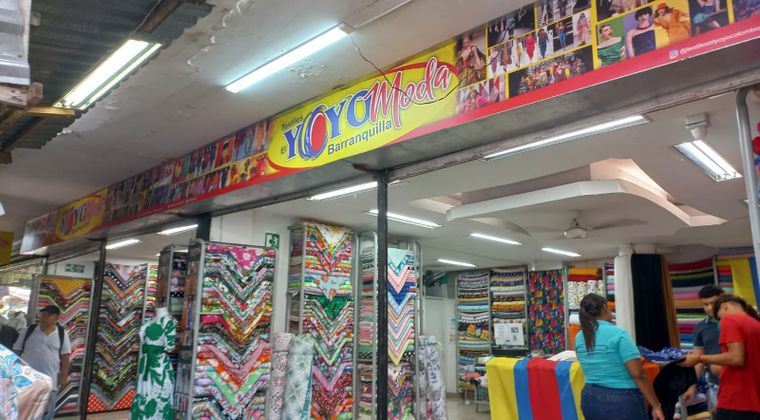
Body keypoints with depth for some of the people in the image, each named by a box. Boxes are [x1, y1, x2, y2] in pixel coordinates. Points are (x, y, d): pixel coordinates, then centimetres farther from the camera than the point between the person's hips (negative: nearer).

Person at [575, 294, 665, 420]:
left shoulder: (579, 338, 4)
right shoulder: (618, 333, -14)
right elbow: (638, 374, -17)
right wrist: (656, 406, -10)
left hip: (590, 399, 6)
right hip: (621, 400, -5)